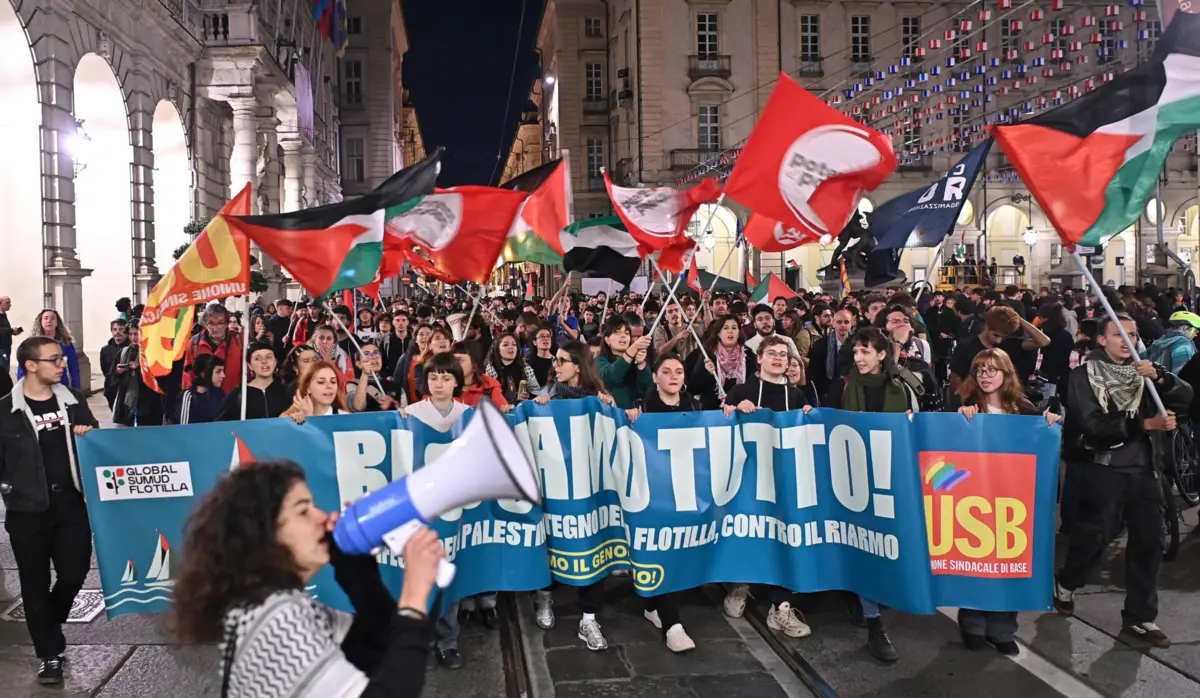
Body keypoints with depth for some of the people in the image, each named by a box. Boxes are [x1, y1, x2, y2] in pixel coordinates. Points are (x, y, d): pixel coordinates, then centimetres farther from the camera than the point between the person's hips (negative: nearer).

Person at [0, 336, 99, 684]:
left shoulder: (73, 400, 6)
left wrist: (89, 435, -6)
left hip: (70, 501, 3)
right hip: (28, 508, -3)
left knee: (75, 570, 3)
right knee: (36, 582, 4)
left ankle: (49, 625, 34)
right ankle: (51, 653, 17)